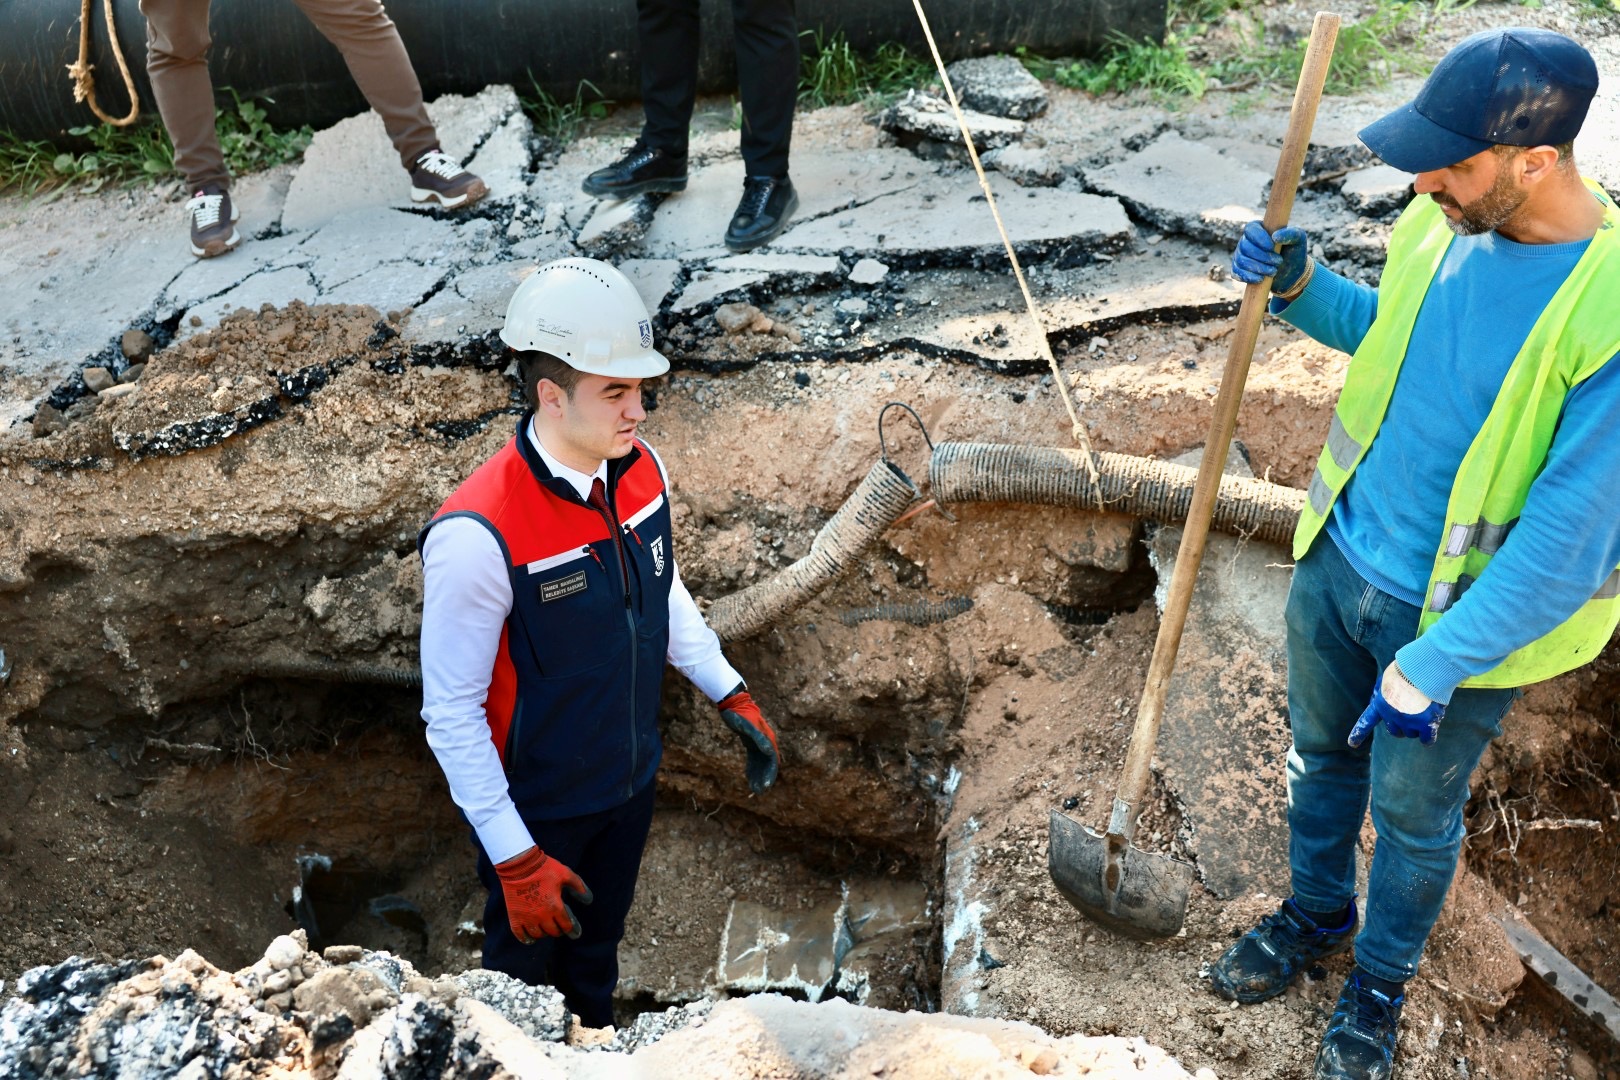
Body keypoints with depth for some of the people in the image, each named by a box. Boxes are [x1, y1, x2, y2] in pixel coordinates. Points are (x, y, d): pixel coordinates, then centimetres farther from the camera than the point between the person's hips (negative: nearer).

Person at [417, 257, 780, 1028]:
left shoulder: (641, 471, -11)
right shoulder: (479, 534, -32)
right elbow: (451, 711, -25)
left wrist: (731, 696, 5)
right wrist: (515, 858, -22)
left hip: (630, 782, 6)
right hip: (537, 812, -6)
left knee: (597, 957, 29)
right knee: (526, 973, 22)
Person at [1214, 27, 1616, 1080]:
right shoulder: (1446, 221, -9)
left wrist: (1433, 666, -25)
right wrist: (1302, 287, -7)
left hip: (1461, 615, -5)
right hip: (1340, 560, 6)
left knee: (1412, 814, 17)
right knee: (1323, 758, 25)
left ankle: (1382, 982, 44)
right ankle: (1317, 914, 52)